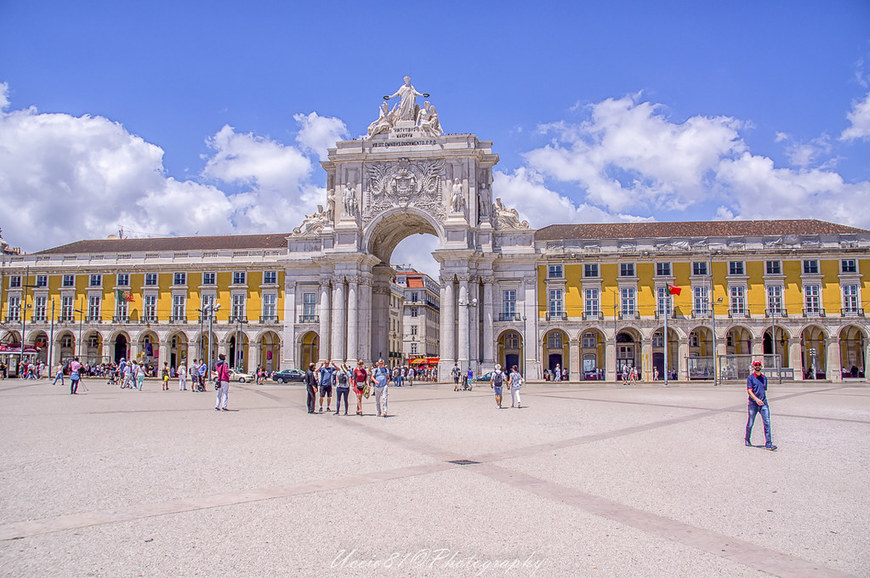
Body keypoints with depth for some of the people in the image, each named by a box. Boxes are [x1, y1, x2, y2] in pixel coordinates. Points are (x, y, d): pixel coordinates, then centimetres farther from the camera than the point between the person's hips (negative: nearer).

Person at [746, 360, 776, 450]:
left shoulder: (764, 377, 13)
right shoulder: (750, 377, -3)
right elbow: (749, 391, -12)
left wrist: (764, 400, 17)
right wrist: (756, 399, -26)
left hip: (764, 403, 4)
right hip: (753, 404, -3)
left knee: (767, 422, -8)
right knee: (750, 423, 6)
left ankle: (768, 443, -9)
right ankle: (747, 440, 27)